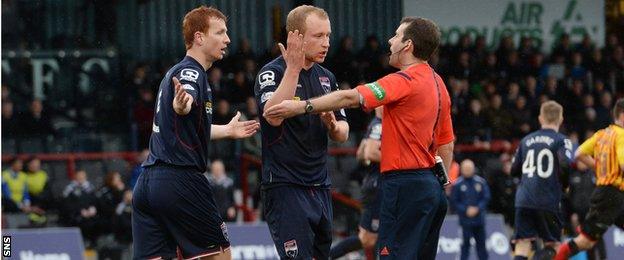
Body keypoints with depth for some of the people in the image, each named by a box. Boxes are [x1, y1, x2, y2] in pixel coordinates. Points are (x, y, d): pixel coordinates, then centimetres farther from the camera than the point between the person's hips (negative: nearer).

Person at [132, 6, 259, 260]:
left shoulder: (177, 71, 23)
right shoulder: (191, 72, -7)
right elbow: (182, 107, -30)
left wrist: (227, 130, 52)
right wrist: (182, 103, -54)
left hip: (147, 180, 9)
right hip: (180, 179, -9)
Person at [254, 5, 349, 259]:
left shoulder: (327, 77, 12)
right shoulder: (272, 73, -8)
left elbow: (342, 133, 17)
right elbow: (273, 116, -27)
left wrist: (334, 125, -6)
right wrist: (293, 69, -28)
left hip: (320, 188, 7)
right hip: (285, 188, -7)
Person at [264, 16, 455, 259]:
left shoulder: (405, 81, -14)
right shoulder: (437, 83, 15)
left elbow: (352, 97, -25)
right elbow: (446, 142, 20)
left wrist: (302, 106, -26)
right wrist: (441, 183, 26)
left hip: (404, 183, -10)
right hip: (431, 185, 10)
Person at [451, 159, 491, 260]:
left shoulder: (481, 182, 2)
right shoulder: (457, 184, -3)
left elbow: (486, 198, 5)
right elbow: (454, 201, -1)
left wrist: (478, 209, -9)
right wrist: (466, 210, -11)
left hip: (479, 219, 2)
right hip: (465, 220, -2)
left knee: (481, 243, 7)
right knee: (466, 243, -3)